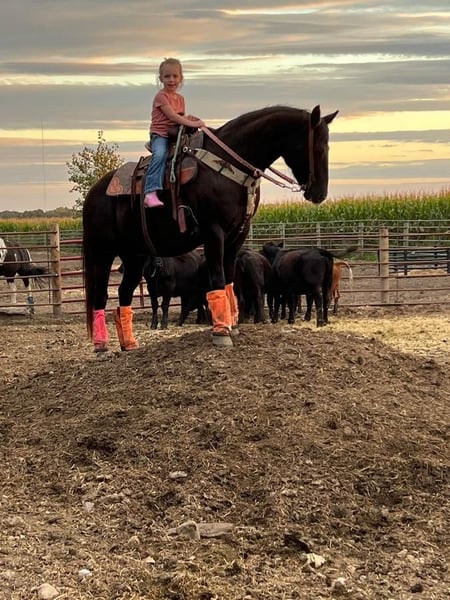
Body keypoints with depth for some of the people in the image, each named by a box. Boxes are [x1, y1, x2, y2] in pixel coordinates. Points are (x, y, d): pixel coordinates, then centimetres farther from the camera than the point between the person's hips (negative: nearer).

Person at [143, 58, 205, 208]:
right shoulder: (161, 96, -6)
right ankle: (150, 193, -45)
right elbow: (172, 116, -15)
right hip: (160, 134, -8)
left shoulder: (180, 98, 18)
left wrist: (188, 118, 0)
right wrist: (192, 123, -20)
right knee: (160, 154, -34)